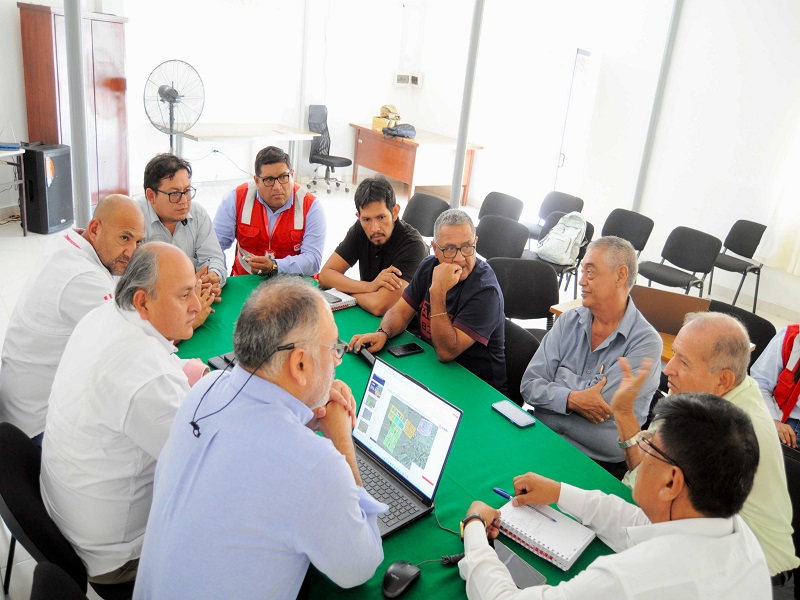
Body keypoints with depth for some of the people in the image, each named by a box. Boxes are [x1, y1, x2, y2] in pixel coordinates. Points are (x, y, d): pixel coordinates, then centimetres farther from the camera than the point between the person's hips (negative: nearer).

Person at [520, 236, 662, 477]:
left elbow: (599, 405, -16)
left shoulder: (646, 342, -8)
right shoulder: (569, 322, 8)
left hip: (599, 464, -5)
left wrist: (551, 384, -1)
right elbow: (528, 385, 1)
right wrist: (571, 399, -17)